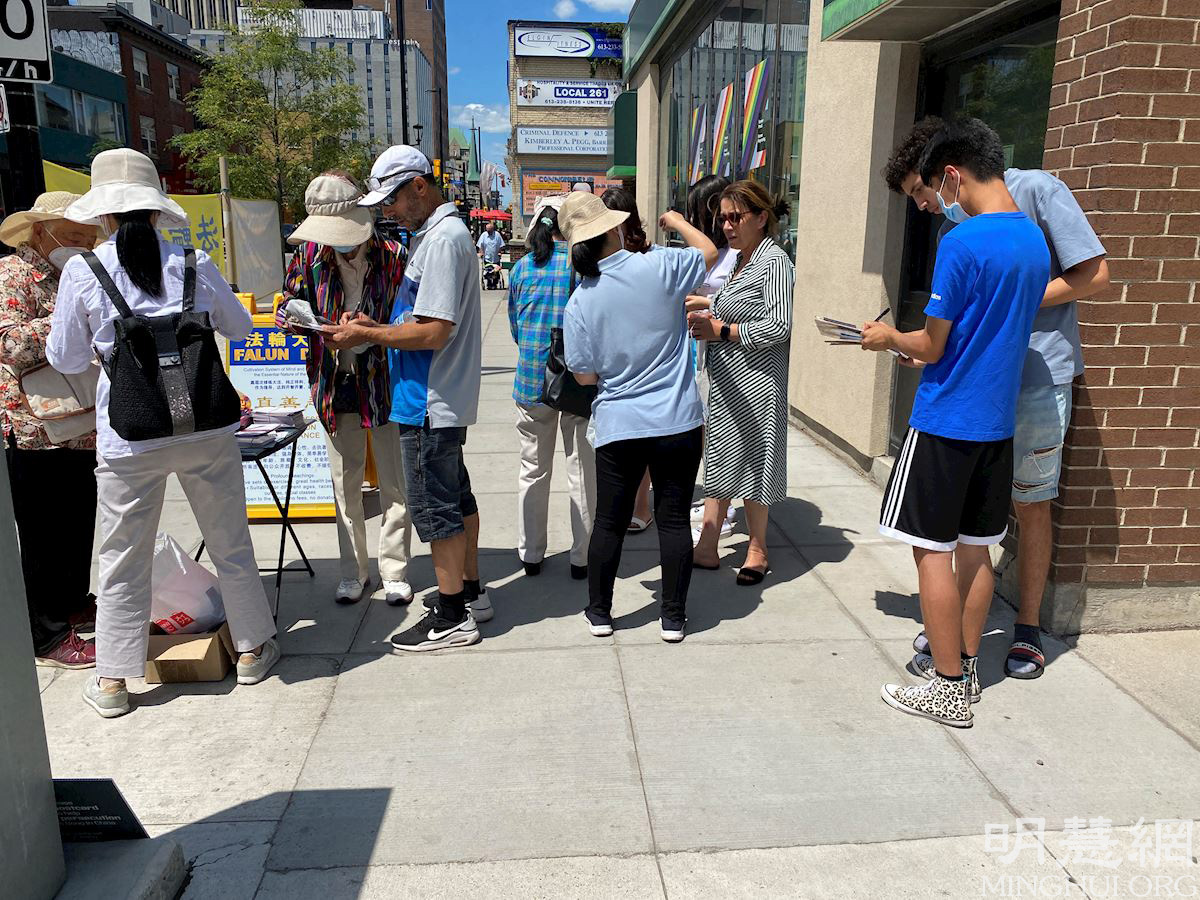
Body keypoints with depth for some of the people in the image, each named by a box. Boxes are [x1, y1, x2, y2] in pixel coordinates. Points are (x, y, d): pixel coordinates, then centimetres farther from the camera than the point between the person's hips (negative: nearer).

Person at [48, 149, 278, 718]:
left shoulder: (83, 271, -4)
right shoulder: (192, 262, -1)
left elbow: (65, 359, 4)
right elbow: (238, 326, 14)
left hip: (129, 437, -1)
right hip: (205, 429, 1)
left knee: (122, 558, 13)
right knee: (230, 543, 15)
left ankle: (112, 680, 24)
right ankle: (252, 649, 28)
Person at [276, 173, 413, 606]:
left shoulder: (393, 256, -11)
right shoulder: (310, 254, 0)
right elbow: (290, 299, 9)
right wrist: (291, 316, -15)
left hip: (384, 383, -3)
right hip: (335, 385, 3)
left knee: (393, 484, 6)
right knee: (345, 487, 12)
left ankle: (394, 571, 21)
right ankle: (354, 572, 27)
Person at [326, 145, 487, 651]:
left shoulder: (442, 240, -18)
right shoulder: (440, 233, 14)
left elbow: (433, 332, -25)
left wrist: (366, 335, -14)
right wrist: (377, 327, 7)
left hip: (429, 404, -10)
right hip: (445, 399, 10)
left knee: (434, 507, -1)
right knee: (456, 496, 18)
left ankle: (452, 618, 11)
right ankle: (470, 592, 32)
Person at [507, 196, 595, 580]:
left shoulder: (522, 267, 2)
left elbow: (514, 323, 10)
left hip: (531, 378, 3)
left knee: (533, 469, 15)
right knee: (583, 471, 8)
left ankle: (531, 554, 23)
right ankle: (582, 558, 15)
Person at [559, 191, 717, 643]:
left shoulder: (579, 302, -6)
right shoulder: (659, 266, -9)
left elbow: (585, 375, 0)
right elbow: (709, 253, 10)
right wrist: (675, 221, 24)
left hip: (618, 427, 1)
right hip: (678, 422, 0)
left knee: (609, 522, 13)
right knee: (674, 519, 9)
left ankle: (599, 612, 25)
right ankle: (673, 617, 19)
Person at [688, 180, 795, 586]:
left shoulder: (774, 260, -12)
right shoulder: (740, 260, 14)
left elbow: (779, 327, -20)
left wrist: (722, 330, -15)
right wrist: (707, 320, 2)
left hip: (755, 382, -9)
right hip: (725, 383, 9)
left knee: (752, 464, 3)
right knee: (719, 460, 11)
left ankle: (758, 551, 19)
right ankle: (707, 548, 20)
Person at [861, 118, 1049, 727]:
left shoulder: (962, 244, -17)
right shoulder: (1035, 240, 8)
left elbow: (932, 346, -14)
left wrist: (890, 339, 6)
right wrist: (916, 348, 16)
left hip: (945, 422, -8)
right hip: (998, 422, 8)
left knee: (933, 551, 2)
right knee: (975, 548, 15)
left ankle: (949, 689, 10)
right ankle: (965, 667, 27)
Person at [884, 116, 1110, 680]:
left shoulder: (1036, 190, -6)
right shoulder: (952, 229, 12)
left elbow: (1094, 277, -9)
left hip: (1036, 382, -5)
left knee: (1031, 506, 6)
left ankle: (1027, 629, 22)